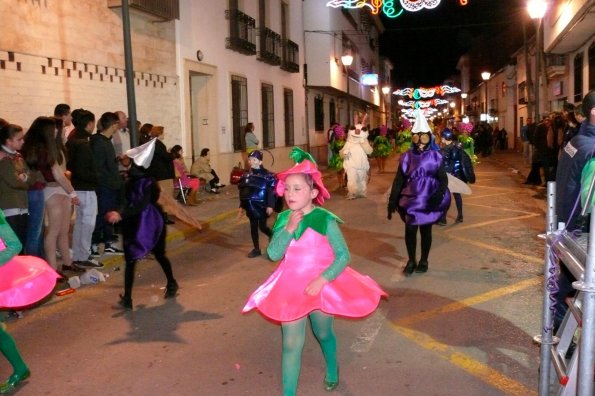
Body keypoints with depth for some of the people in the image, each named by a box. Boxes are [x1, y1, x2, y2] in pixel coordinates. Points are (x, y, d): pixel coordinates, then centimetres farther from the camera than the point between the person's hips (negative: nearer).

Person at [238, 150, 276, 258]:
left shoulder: (267, 175, -11)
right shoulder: (246, 175, 8)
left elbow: (271, 192, -13)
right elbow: (243, 191, 12)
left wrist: (270, 206, -18)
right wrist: (241, 206, 13)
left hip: (261, 206, -6)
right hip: (251, 206, 6)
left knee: (262, 226, -4)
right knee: (253, 227, 10)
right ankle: (256, 249, 21)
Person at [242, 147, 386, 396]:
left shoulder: (325, 220, -16)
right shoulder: (283, 219, -3)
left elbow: (343, 255, -16)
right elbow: (273, 254, -10)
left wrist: (322, 279, -26)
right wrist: (288, 229, -21)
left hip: (321, 286, -2)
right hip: (290, 288, 2)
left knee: (324, 334, 23)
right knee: (291, 344, 1)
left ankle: (332, 370, 55)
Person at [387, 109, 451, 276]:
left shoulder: (435, 156, -3)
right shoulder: (406, 157, 2)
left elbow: (443, 179, -5)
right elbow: (398, 180, 3)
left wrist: (438, 195, -23)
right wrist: (392, 201, -2)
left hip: (428, 201, -1)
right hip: (410, 200, 1)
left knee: (425, 230, 9)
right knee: (410, 229, -6)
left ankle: (423, 261, 24)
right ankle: (411, 260, 10)